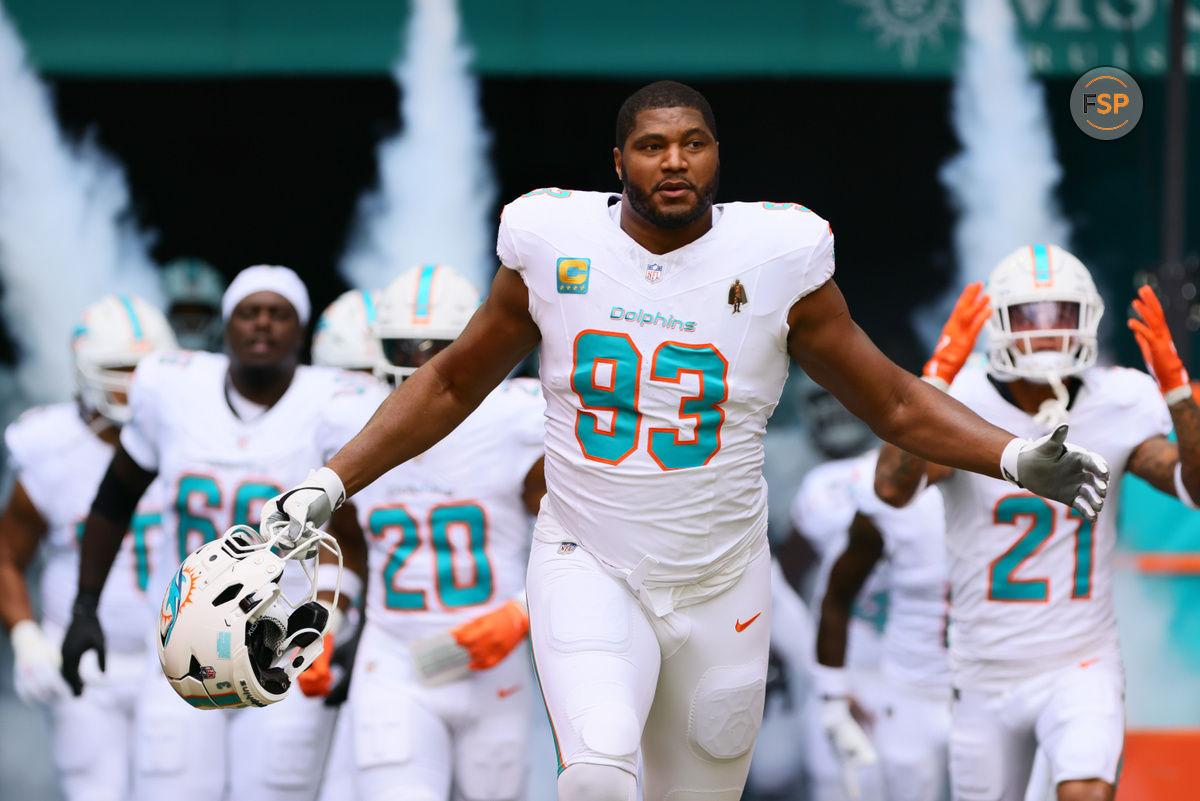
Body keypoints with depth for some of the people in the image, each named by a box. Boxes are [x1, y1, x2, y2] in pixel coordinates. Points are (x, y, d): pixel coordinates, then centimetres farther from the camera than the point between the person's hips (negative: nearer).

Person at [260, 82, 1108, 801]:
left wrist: (1016, 457, -11)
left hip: (719, 590, 1)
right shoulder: (555, 248, -2)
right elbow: (450, 386, 12)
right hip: (590, 572, -1)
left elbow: (896, 402, 4)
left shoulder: (775, 261, -5)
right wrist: (329, 484, 6)